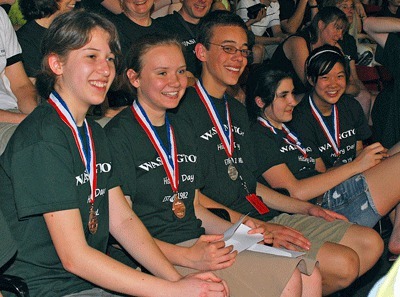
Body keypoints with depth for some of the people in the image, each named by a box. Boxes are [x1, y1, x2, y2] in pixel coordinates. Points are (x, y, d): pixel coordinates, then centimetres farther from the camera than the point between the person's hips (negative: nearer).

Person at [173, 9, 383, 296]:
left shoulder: (238, 110, 19)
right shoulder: (184, 109, -11)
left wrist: (306, 209, 14)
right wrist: (259, 228, -18)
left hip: (265, 216, 9)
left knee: (370, 243, 3)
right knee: (344, 264, -20)